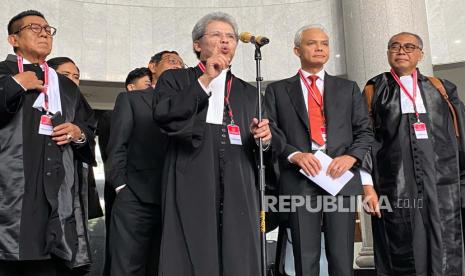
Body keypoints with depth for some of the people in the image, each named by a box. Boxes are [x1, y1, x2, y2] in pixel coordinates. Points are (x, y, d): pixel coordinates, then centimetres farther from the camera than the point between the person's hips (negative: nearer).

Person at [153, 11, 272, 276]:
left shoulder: (249, 92, 21)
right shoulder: (175, 79, 11)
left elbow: (260, 146, 21)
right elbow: (164, 117, -8)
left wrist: (264, 137, -2)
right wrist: (204, 80, -8)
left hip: (239, 194, 3)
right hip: (191, 191, -3)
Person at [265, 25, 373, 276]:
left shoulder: (348, 88, 17)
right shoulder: (277, 90, 13)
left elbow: (364, 131, 12)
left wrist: (351, 156, -7)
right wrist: (294, 154, -13)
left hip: (341, 176, 2)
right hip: (299, 179, -1)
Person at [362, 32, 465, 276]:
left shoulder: (441, 89, 15)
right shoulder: (374, 91, 8)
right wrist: (366, 185, -6)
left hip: (441, 184, 2)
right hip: (395, 188, -2)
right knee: (403, 255, 1)